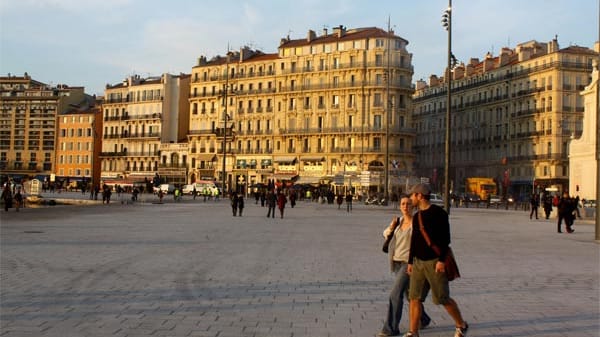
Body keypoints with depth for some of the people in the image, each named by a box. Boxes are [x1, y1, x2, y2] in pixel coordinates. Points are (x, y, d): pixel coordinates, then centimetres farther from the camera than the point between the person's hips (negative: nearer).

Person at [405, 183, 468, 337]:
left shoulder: (438, 213, -10)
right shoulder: (416, 217, 13)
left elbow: (445, 238, -14)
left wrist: (441, 260, -21)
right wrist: (410, 261, 15)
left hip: (434, 262, -7)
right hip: (418, 261, 7)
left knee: (442, 298, -1)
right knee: (414, 296, 1)